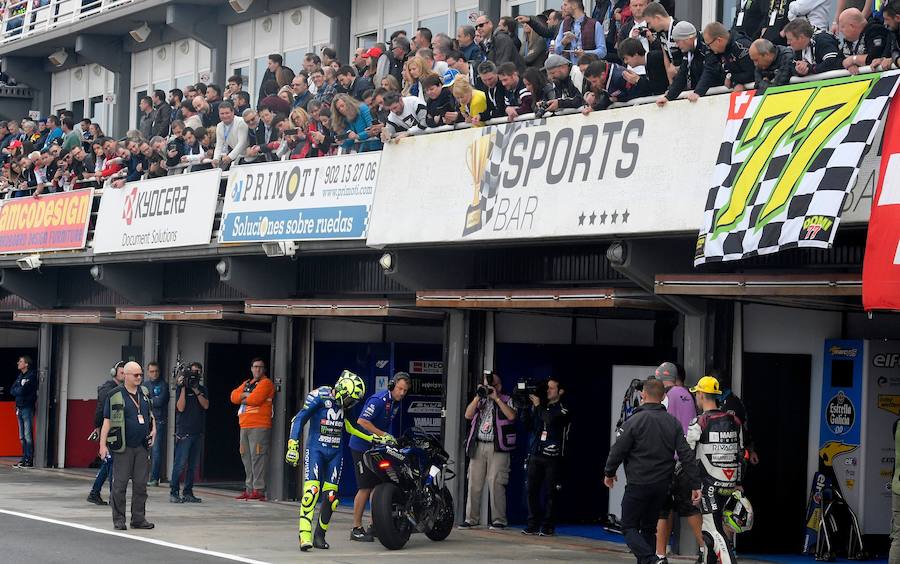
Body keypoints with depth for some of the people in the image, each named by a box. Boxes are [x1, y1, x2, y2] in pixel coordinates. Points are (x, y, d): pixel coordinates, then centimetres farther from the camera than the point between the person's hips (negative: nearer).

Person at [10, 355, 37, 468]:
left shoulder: (32, 376, -9)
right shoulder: (20, 375, 16)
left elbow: (22, 391, -18)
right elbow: (12, 391, 9)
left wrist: (16, 390, 0)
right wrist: (20, 390, -6)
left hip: (27, 407, -8)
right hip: (19, 408, 8)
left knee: (28, 436, -9)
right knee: (22, 437, 9)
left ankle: (29, 461, -9)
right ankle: (24, 459, 11)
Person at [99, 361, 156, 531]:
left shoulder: (144, 393, 12)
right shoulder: (115, 396, -5)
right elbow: (107, 421, -6)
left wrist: (153, 430, 11)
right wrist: (103, 444, -12)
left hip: (142, 446, 5)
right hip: (123, 447, -5)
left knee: (141, 484, 6)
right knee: (120, 484, -1)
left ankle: (139, 518, 13)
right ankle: (119, 520, 5)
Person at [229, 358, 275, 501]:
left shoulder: (266, 383, -2)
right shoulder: (246, 383, 23)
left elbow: (255, 399, -15)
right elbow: (234, 396, 12)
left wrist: (243, 399, 3)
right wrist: (245, 395, -5)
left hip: (259, 426, -8)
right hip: (244, 426, 8)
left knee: (258, 457, -12)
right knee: (246, 457, 9)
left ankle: (259, 490, -14)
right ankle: (249, 489, 14)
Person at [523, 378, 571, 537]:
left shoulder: (563, 410, 0)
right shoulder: (540, 407, 16)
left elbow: (551, 420, -19)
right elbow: (527, 423, 9)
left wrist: (538, 405, -11)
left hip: (552, 457, -5)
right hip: (535, 454, 5)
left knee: (552, 493, -3)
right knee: (532, 491, 2)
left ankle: (548, 526, 2)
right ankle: (533, 525, 9)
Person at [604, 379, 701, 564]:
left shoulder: (635, 421, -11)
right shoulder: (673, 423, 4)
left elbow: (618, 450, -7)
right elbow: (686, 455, 0)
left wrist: (609, 473, 11)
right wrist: (695, 484, 2)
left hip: (638, 485, -5)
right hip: (662, 486, 5)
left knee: (629, 528, 1)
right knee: (649, 528, 18)